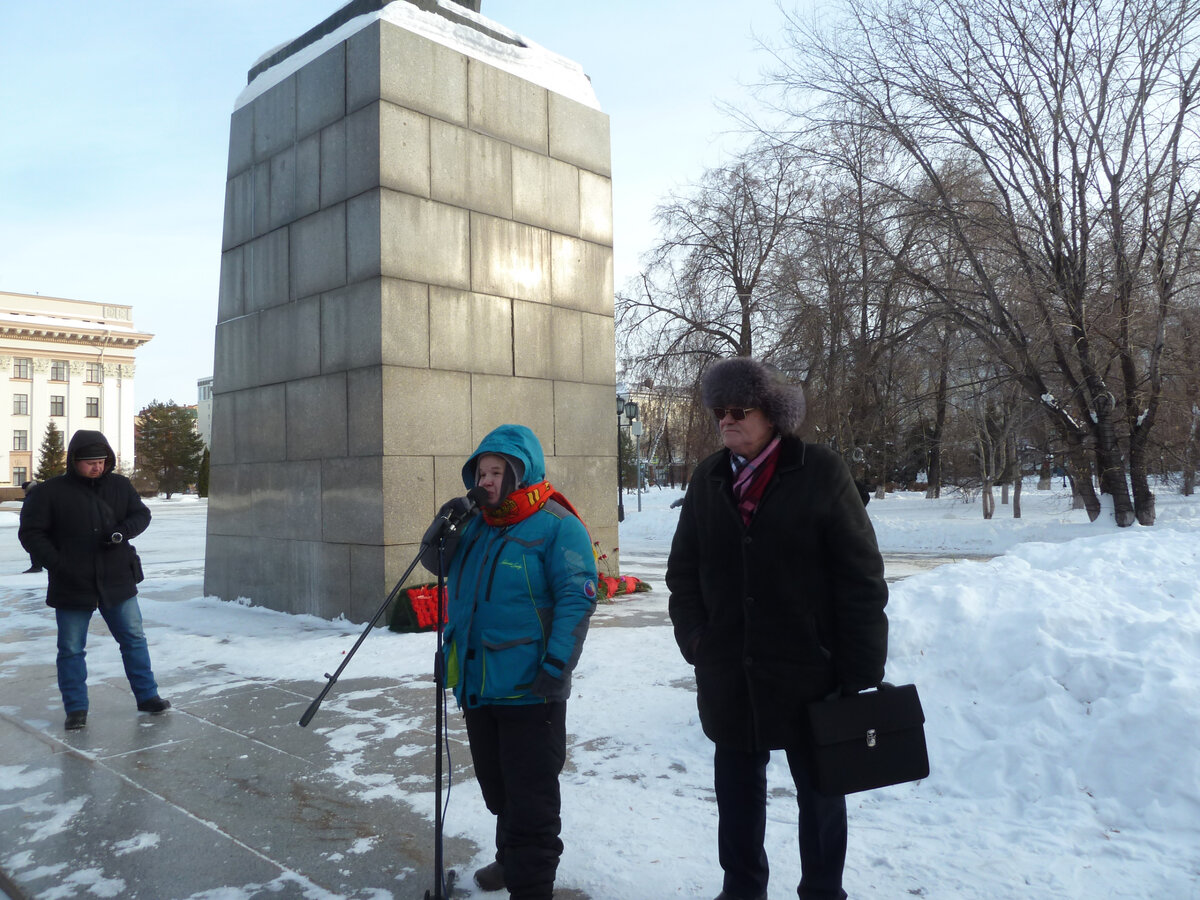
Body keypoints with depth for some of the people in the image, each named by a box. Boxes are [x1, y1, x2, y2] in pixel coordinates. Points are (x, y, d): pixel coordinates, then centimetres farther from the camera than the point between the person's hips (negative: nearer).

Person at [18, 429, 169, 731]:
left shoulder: (119, 486, 2)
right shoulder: (50, 492, -7)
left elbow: (141, 514, 8)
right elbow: (30, 533, -6)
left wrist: (123, 531, -14)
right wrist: (57, 563, -17)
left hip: (118, 581, 2)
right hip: (72, 586, -2)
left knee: (134, 639, 9)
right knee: (71, 649, 7)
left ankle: (147, 696, 21)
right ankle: (76, 709, 21)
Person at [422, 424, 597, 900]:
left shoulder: (556, 526, -12)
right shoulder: (475, 524, 9)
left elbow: (577, 598, -17)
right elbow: (436, 564, 17)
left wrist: (557, 666, -23)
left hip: (529, 690, -8)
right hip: (476, 683, 8)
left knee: (531, 797, 1)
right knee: (496, 786, 23)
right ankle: (511, 859, 43)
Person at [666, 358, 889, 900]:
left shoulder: (821, 472, -8)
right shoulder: (708, 478, 4)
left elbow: (861, 578, -9)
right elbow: (683, 570, 8)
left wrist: (861, 671, -11)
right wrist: (696, 642, -3)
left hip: (810, 672, -3)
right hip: (728, 677, 4)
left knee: (819, 792, 16)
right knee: (737, 792, 17)